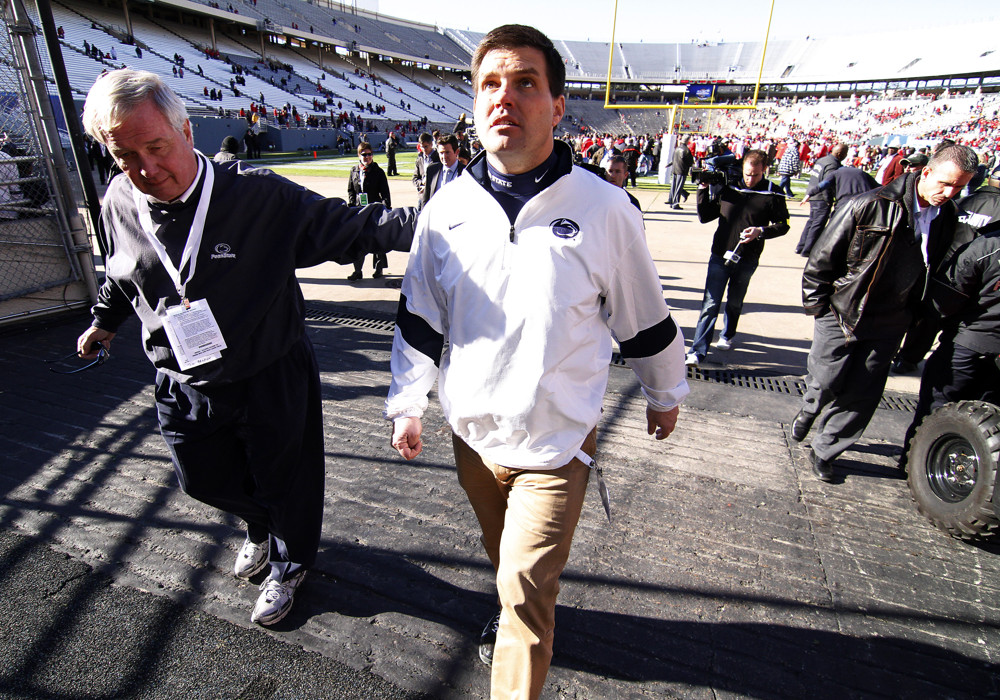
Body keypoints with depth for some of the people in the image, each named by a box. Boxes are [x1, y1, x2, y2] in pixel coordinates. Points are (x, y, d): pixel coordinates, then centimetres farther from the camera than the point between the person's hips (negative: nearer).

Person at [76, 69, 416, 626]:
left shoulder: (258, 194, -21)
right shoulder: (119, 204, -5)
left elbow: (346, 226, -21)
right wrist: (105, 322, 29)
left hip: (272, 378, -4)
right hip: (185, 386, 5)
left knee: (284, 480, 14)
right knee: (204, 478, 22)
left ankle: (288, 564, 46)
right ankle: (261, 525, 57)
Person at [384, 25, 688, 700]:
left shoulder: (604, 208, -13)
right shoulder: (447, 208, -4)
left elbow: (646, 317, 0)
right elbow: (419, 318, 4)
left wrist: (666, 393, 11)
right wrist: (406, 404, 6)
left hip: (556, 441, -4)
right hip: (471, 431, 4)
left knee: (526, 590, 1)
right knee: (505, 559, 27)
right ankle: (514, 615, 57)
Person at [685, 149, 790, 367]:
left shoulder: (773, 194, -3)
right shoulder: (727, 188, 0)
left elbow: (783, 224, 2)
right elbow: (704, 217, 5)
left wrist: (761, 231, -16)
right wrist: (703, 189, -4)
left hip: (747, 260, 0)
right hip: (720, 255, 0)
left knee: (735, 303, 17)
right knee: (710, 304, -5)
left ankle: (727, 336, 43)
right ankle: (697, 352, -5)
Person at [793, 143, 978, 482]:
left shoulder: (948, 219, 2)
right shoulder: (871, 206, -16)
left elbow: (937, 274, 15)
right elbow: (823, 256, -11)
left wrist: (913, 316, 13)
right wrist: (815, 304, -8)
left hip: (888, 325, 5)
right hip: (841, 314, -4)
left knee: (862, 396, 7)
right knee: (826, 383, 4)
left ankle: (824, 451, 25)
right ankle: (808, 411, 40)